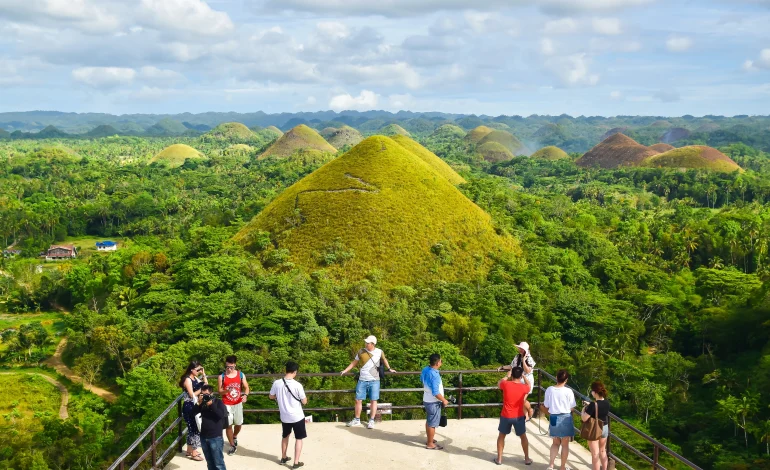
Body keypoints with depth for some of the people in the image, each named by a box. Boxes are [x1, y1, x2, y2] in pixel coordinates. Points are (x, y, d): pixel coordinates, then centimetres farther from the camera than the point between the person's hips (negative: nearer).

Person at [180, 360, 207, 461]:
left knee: (192, 428, 15)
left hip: (195, 406, 9)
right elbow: (192, 395, -19)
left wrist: (204, 374, 4)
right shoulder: (187, 379, -16)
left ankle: (190, 450, 25)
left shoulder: (195, 378, 10)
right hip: (189, 407, -9)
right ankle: (193, 453, 2)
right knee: (194, 428, -6)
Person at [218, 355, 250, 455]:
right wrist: (227, 390, -27)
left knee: (239, 424, 13)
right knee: (228, 425, -2)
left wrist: (245, 395, -21)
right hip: (227, 405, -2)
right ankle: (232, 446, 12)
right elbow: (220, 392, -6)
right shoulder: (222, 376, -8)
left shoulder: (241, 375, -4)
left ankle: (234, 437, 44)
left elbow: (246, 387, 0)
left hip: (238, 404, 2)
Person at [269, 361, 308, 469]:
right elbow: (304, 402, -11)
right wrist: (304, 397, 9)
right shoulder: (297, 385, -21)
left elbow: (271, 397, 6)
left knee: (285, 436, 26)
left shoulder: (277, 383, -11)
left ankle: (283, 458, 38)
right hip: (297, 416, -4)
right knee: (298, 439, 12)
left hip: (284, 416, 4)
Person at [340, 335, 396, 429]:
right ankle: (357, 420, 16)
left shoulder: (379, 352, -1)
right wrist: (345, 371, 7)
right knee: (358, 400, 4)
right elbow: (354, 362, 11)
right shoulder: (361, 351, 0)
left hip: (374, 381, -1)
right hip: (362, 380, 1)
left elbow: (384, 359, 20)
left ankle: (371, 421, 7)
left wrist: (389, 369, 26)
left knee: (373, 400, 0)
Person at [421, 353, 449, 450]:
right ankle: (430, 444, 12)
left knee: (429, 421, 22)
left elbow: (422, 379, 19)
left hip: (427, 400, 9)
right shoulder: (434, 375, -30)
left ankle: (429, 439, 36)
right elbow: (435, 392, -29)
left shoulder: (425, 369, -2)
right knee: (433, 423, 3)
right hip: (433, 402, -9)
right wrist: (444, 400, -15)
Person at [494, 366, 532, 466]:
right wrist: (524, 376, 24)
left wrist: (507, 376, 22)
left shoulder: (506, 384, -14)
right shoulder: (524, 387, -10)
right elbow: (528, 384, 16)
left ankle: (499, 459, 20)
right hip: (519, 417, 1)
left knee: (501, 436, 18)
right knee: (523, 437, 20)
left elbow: (499, 383, 11)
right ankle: (527, 459, 25)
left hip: (506, 416, -1)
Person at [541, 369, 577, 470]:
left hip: (554, 418, 3)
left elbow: (546, 407, 1)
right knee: (565, 444, 11)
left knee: (555, 443, 19)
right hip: (565, 418, -3)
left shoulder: (549, 390, -7)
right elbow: (571, 408, -5)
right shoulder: (568, 391, -14)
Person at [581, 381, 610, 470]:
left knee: (595, 454, 4)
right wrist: (589, 405, 13)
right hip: (604, 428, 7)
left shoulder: (593, 405, -27)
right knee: (602, 451, 23)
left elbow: (584, 418, -23)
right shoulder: (607, 402, -6)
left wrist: (584, 409, -6)